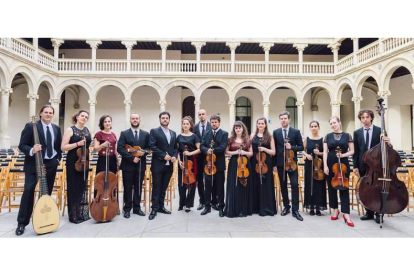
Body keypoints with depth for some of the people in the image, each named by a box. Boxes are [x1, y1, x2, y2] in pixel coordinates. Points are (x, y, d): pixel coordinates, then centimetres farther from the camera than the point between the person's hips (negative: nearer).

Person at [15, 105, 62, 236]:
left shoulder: (56, 128, 8)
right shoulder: (31, 126, -6)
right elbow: (22, 145, -9)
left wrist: (58, 159, 7)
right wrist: (31, 150, -27)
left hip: (51, 164, 5)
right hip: (34, 163, -4)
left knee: (47, 192, 11)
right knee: (28, 191, -7)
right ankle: (22, 223, 4)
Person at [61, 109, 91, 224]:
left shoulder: (87, 130, 9)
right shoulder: (70, 130, -7)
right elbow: (63, 147, -13)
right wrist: (78, 144, -22)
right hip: (73, 162, -5)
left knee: (83, 187, 11)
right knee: (74, 187, 1)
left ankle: (83, 213, 22)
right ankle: (74, 215, 13)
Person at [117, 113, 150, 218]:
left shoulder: (146, 134, 8)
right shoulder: (124, 133, 0)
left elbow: (149, 148, 8)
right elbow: (120, 148, -10)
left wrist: (143, 152, -15)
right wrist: (132, 158, -17)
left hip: (140, 165, 3)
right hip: (128, 165, -2)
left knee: (138, 187, 10)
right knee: (128, 188, 5)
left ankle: (137, 208, 21)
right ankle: (127, 209, 17)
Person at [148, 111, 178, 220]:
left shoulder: (173, 133, 14)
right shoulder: (154, 131, -2)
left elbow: (175, 147, 15)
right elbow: (152, 146, -12)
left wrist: (174, 156, -4)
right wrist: (163, 155, -18)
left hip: (169, 165, 5)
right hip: (158, 164, -5)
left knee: (164, 187, 12)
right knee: (156, 187, 2)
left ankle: (161, 206, 23)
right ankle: (154, 208, 11)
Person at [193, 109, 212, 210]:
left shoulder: (212, 126, -4)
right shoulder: (195, 127, 5)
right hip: (199, 156, 3)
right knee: (199, 179, 9)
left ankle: (214, 200, 18)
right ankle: (202, 201, 20)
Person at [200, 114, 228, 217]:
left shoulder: (224, 134, -2)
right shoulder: (206, 134, 11)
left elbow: (223, 147, -14)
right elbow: (202, 146, 2)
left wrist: (212, 150, -18)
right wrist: (207, 150, -18)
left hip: (219, 164, -3)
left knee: (220, 187, 6)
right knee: (208, 186, 9)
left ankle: (221, 207, 17)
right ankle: (207, 206, 21)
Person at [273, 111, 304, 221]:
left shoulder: (296, 132, 0)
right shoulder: (276, 132, 4)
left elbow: (301, 147, 2)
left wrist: (291, 147, -18)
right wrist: (274, 164, 0)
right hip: (280, 163, 2)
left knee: (294, 185, -6)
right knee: (283, 185, 10)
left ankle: (295, 210, 2)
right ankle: (286, 206, 24)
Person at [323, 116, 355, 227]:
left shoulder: (347, 135, 3)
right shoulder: (328, 136, 5)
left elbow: (352, 151, 4)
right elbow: (325, 152, 2)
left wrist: (343, 155, -15)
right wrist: (325, 165, -7)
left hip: (343, 164, -1)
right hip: (331, 164, 2)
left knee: (344, 188, -3)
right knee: (331, 187, 7)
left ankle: (346, 214, -1)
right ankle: (335, 210, 23)